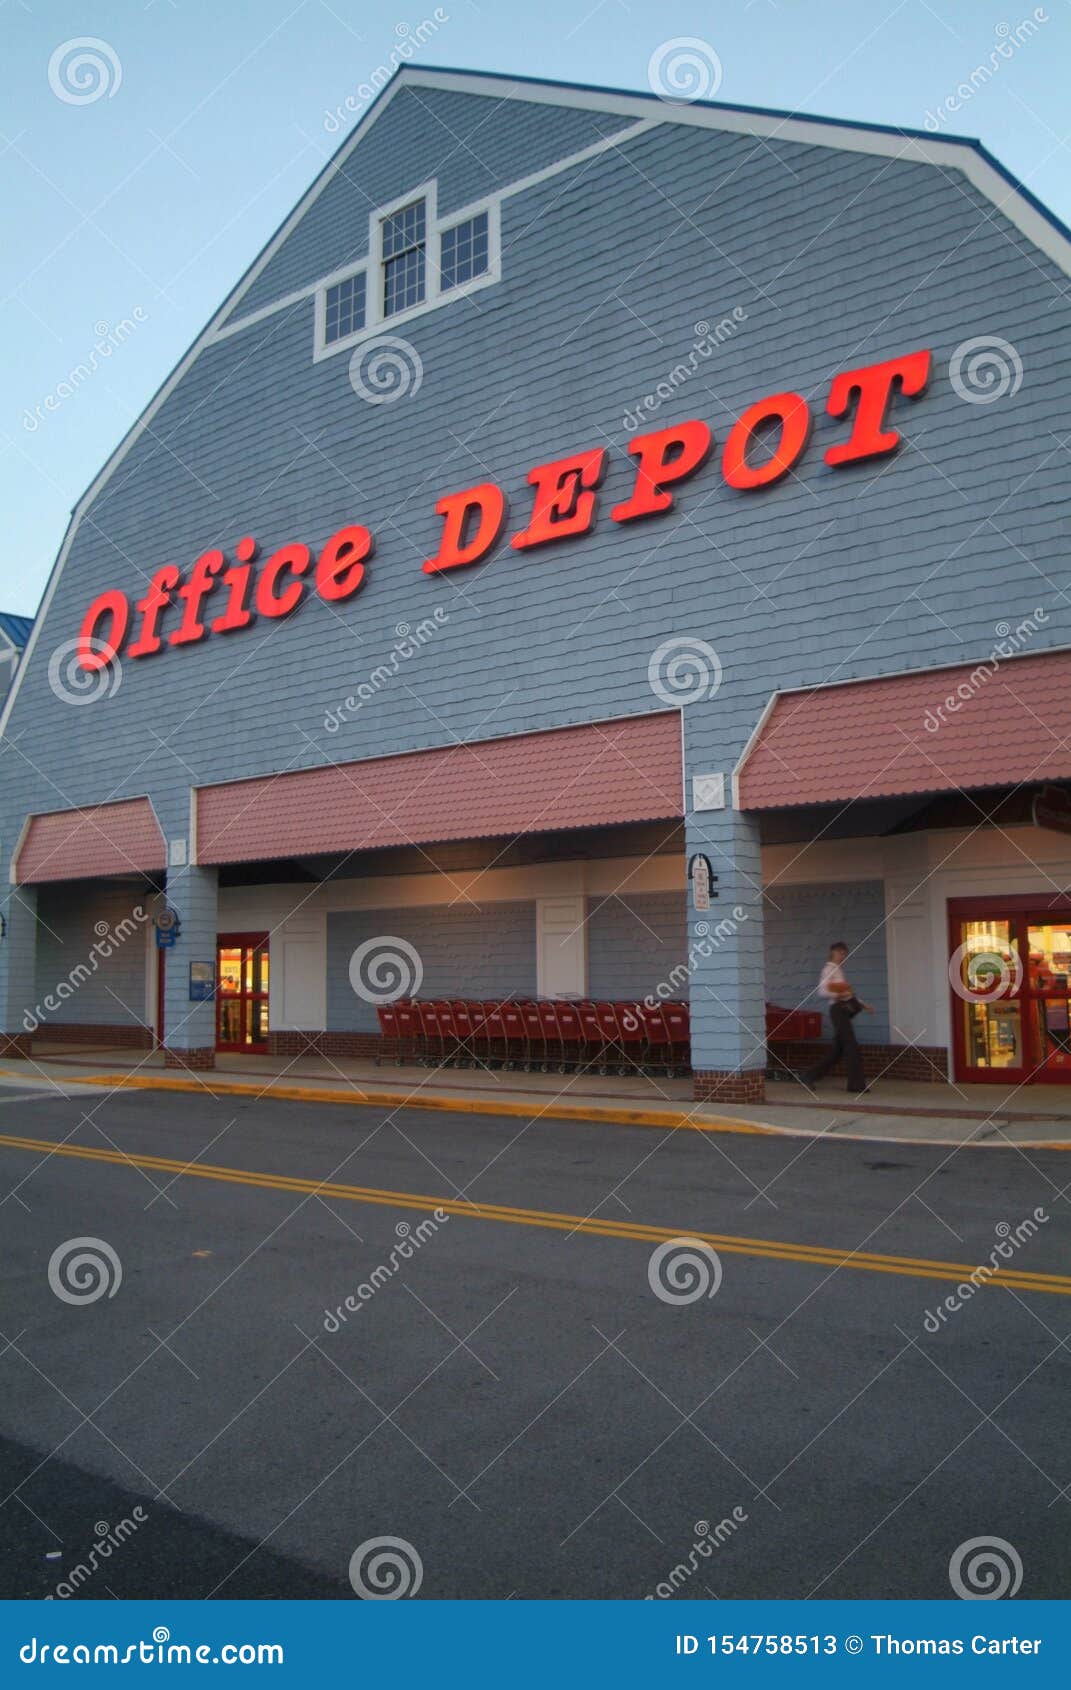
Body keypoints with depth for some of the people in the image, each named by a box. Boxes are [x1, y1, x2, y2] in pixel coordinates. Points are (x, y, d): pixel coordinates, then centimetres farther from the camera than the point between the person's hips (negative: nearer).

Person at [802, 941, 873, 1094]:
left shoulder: (839, 970, 21)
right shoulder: (829, 969, -5)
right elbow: (821, 991, -16)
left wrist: (862, 1003, 20)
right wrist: (839, 995, -29)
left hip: (846, 1008, 9)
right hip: (837, 1009, -9)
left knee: (837, 1048, 9)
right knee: (851, 1046, -10)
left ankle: (811, 1077, 16)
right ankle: (856, 1083, -5)